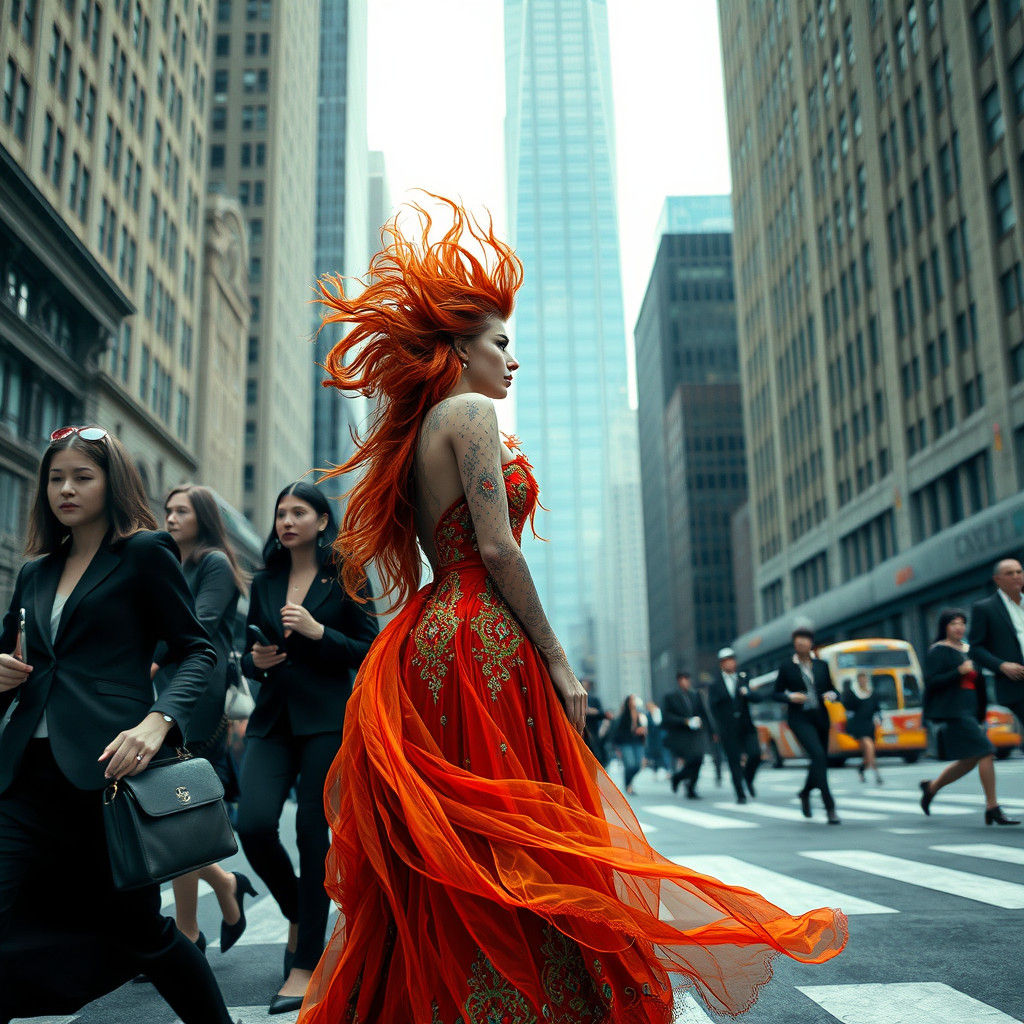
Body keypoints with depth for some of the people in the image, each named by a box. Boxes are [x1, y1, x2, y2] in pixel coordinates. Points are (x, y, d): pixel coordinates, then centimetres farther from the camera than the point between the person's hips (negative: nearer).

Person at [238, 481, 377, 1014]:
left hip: (326, 720, -3)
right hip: (273, 720, 4)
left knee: (312, 833, -4)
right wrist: (255, 661, -4)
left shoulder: (345, 578, 1)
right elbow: (249, 655, 19)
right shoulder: (264, 583, 13)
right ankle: (298, 915, 18)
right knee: (254, 825, -12)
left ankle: (305, 965, 9)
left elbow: (371, 651, -2)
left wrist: (317, 631, -14)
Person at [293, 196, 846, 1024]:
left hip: (429, 640, 9)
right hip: (481, 642, -9)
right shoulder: (469, 411, -6)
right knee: (513, 850, -5)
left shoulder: (416, 431, 21)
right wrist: (557, 661, -12)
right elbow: (495, 549, -15)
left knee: (441, 864, 12)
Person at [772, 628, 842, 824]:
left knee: (820, 760, 9)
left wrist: (832, 695, -7)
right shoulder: (786, 667, 0)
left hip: (821, 718, 5)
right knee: (818, 755, -21)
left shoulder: (821, 666, 10)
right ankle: (829, 807, -18)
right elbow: (776, 693, 4)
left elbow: (832, 689, 15)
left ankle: (805, 793, 39)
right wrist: (791, 697, -14)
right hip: (799, 718, -4)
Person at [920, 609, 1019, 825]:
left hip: (969, 710, 8)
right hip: (953, 711, -8)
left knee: (970, 760, 8)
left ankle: (931, 787, 28)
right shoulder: (938, 651, -6)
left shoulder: (968, 650, 17)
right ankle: (992, 809, -9)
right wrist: (959, 672, -22)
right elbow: (931, 682, -14)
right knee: (985, 753, -15)